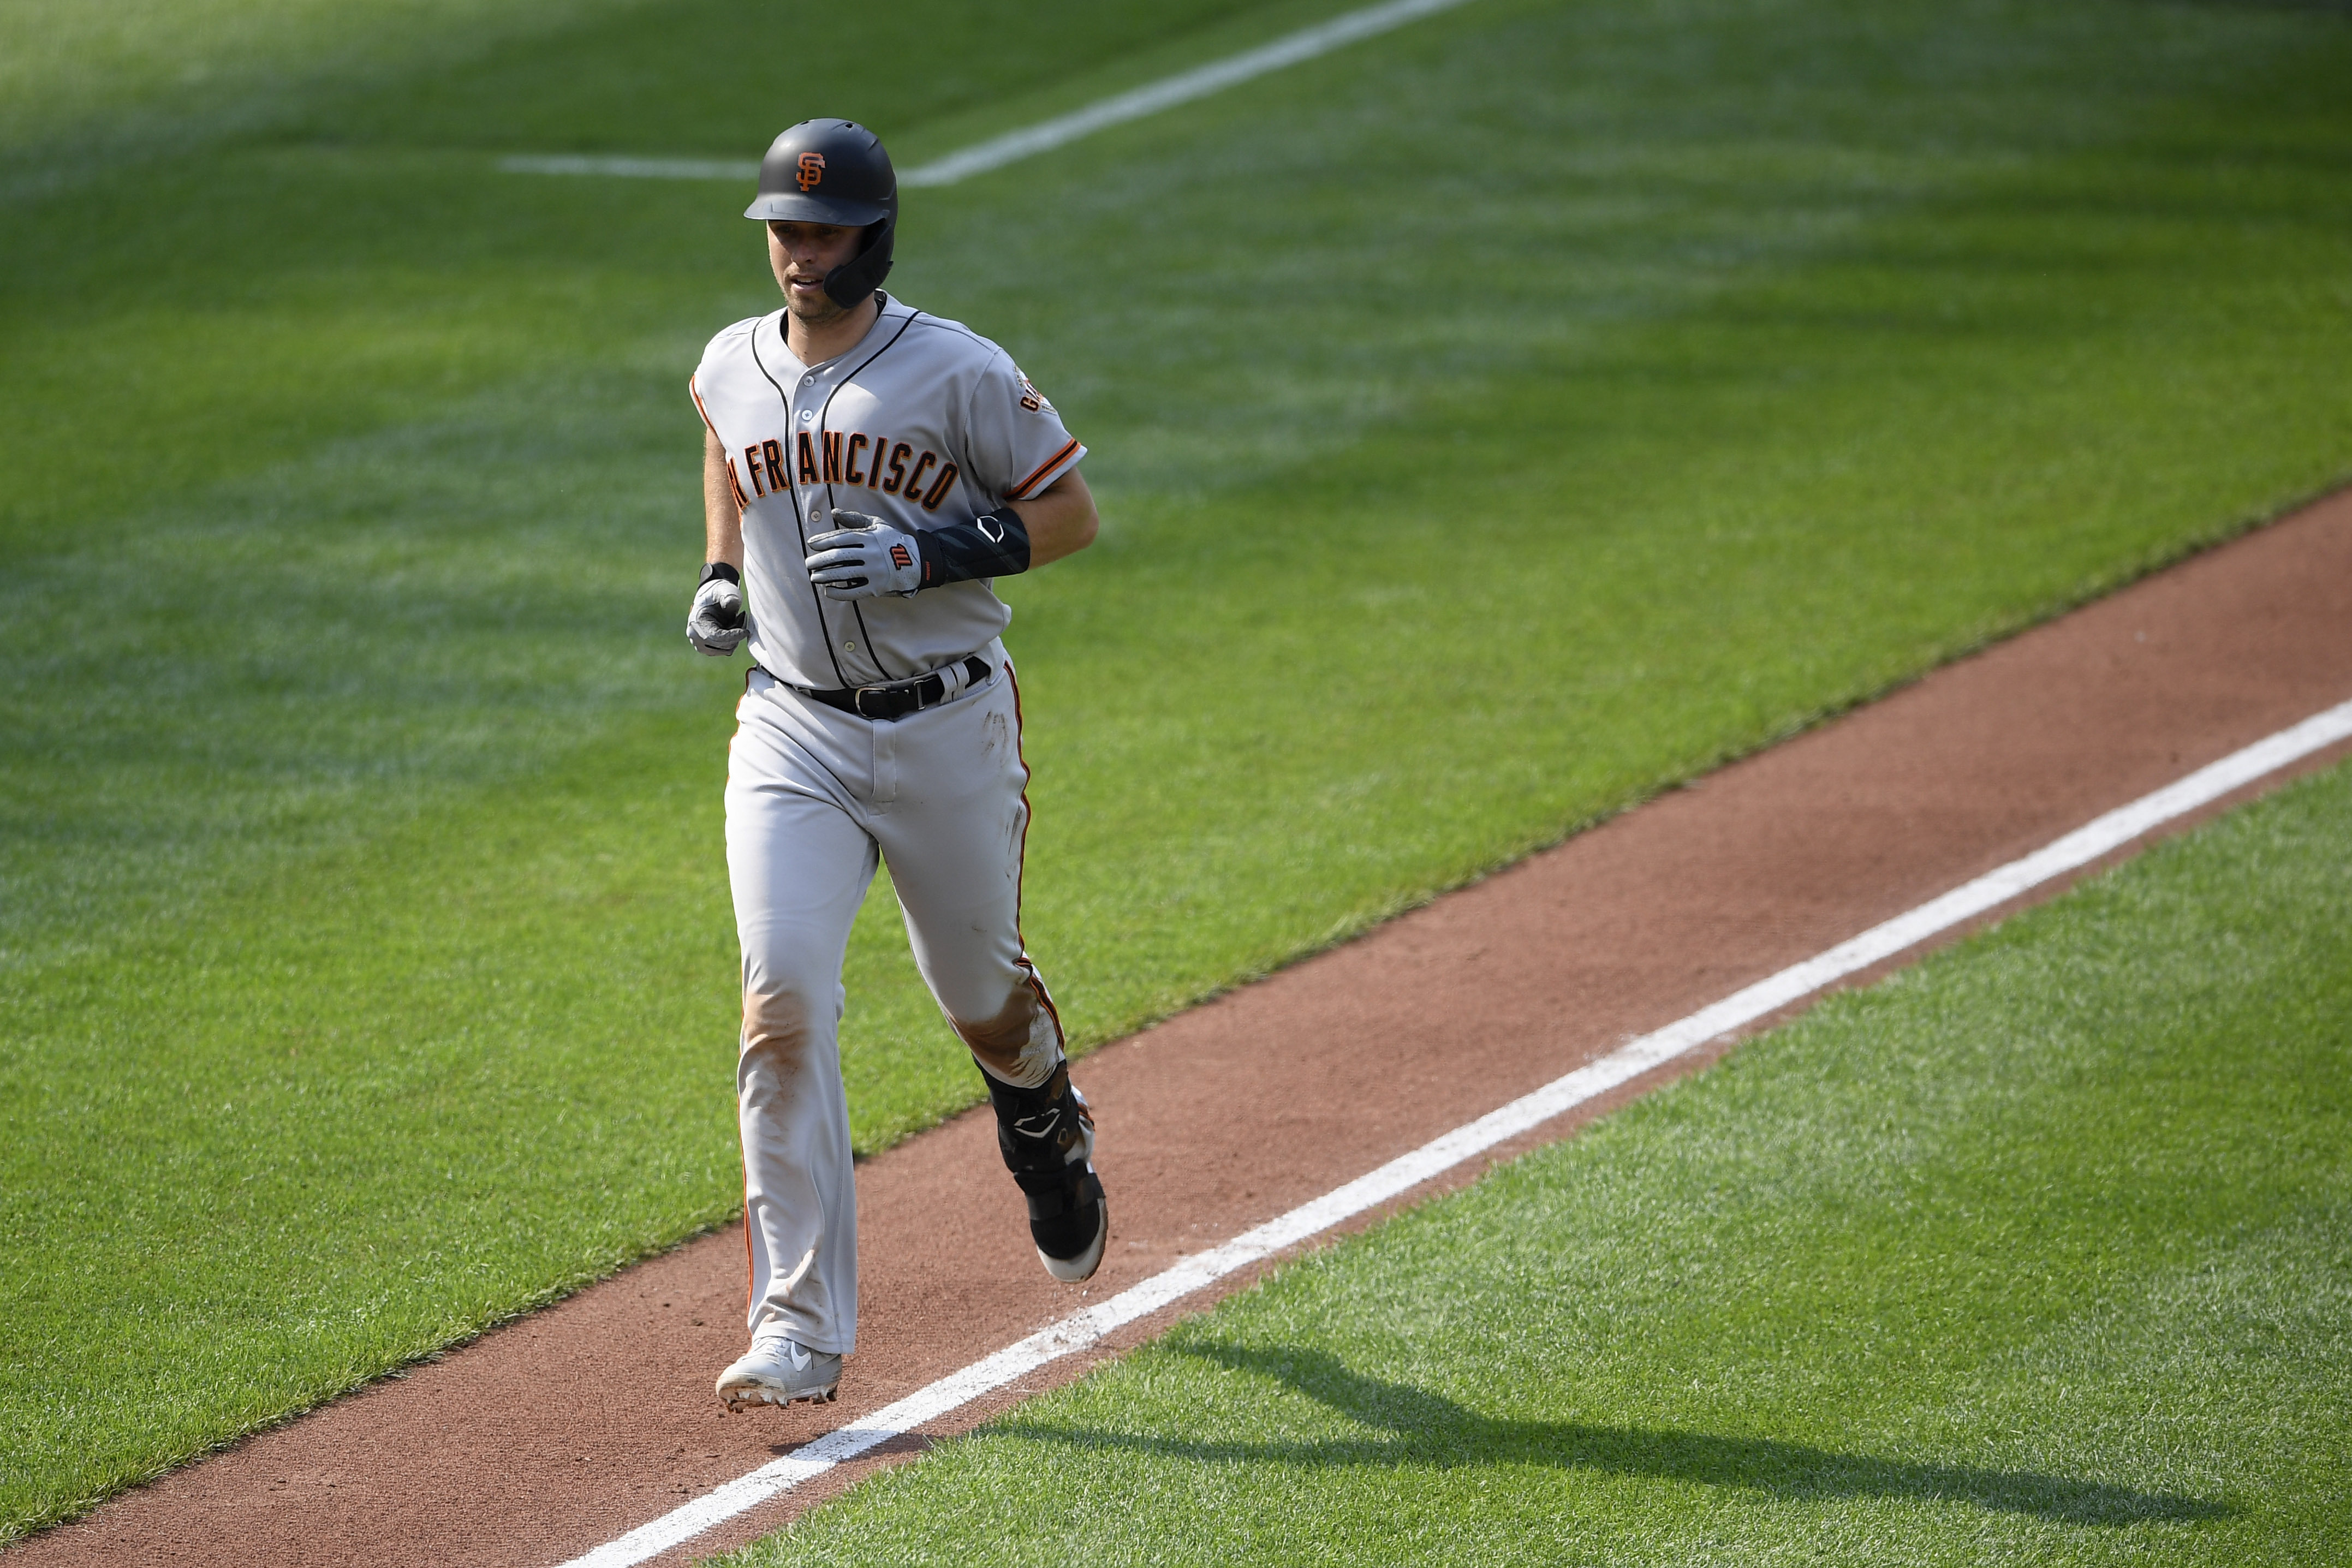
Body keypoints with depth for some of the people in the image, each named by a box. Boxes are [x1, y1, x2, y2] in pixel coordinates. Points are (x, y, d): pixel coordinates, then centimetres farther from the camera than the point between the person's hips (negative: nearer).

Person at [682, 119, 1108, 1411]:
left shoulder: (959, 373, -11)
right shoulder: (730, 369, 3)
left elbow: (1071, 512, -5)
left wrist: (931, 555, -20)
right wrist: (719, 574, 10)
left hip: (948, 724, -2)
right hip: (793, 730, 2)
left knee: (981, 992, 14)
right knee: (783, 1004, -14)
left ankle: (1051, 1139, 54)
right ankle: (800, 1334, -16)